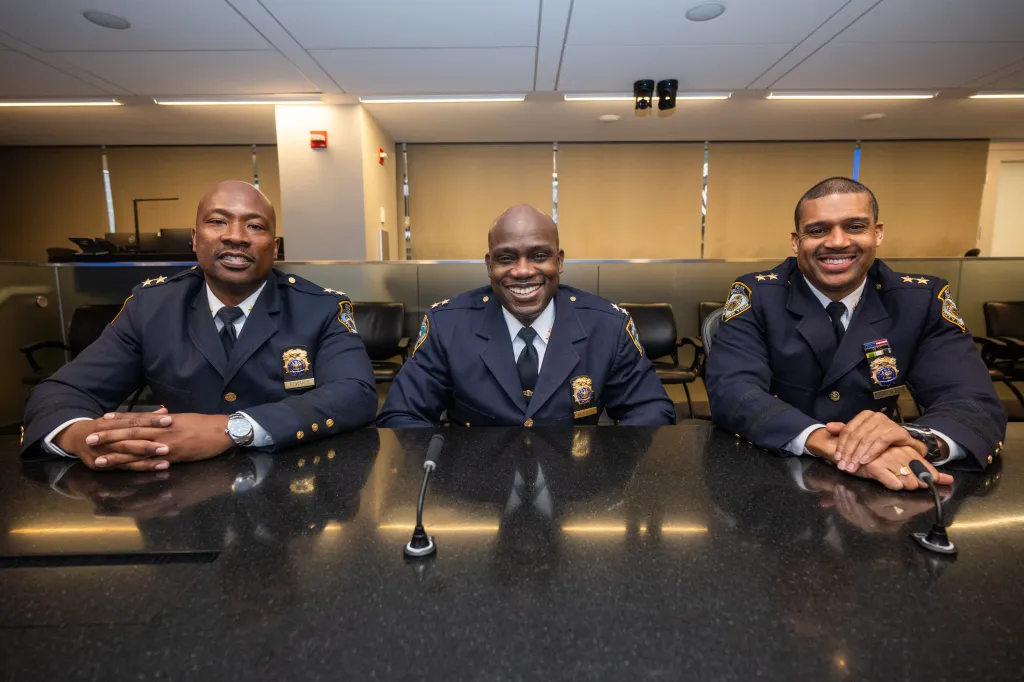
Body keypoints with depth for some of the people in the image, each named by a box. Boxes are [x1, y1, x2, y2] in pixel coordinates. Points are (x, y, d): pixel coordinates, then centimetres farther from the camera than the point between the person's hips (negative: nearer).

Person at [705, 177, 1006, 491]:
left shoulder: (922, 300, -2)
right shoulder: (756, 296, -10)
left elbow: (976, 403, -11)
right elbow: (731, 391, -22)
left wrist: (917, 440, -33)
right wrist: (825, 442, -37)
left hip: (879, 483, 3)